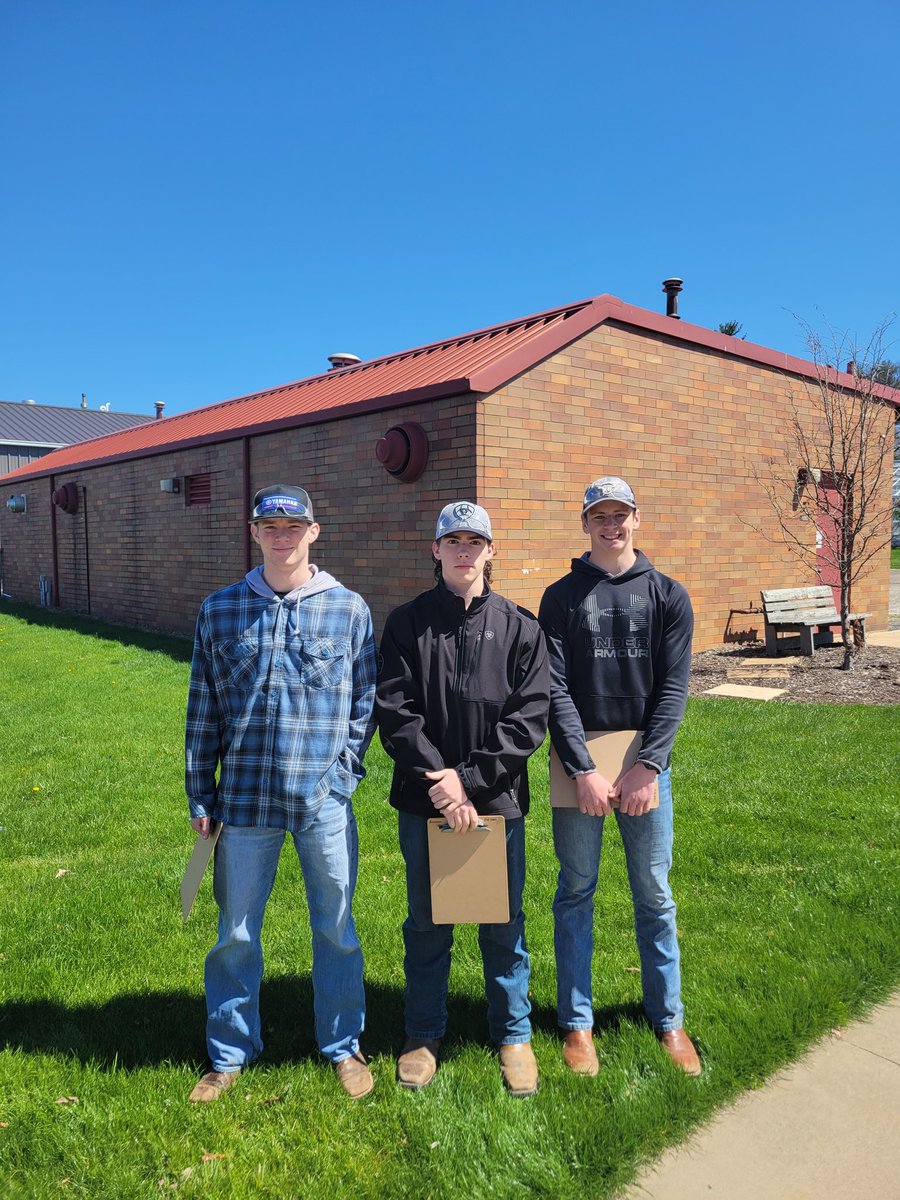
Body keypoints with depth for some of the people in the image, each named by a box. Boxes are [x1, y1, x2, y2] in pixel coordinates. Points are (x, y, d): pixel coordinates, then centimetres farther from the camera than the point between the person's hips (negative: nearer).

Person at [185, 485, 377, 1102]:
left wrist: (344, 770, -3)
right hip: (246, 797, 1)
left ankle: (343, 1046, 34)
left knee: (336, 928, 12)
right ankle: (231, 1053, 35)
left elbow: (366, 701, 5)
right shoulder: (220, 610, 4)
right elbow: (203, 710, 6)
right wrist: (200, 797, 6)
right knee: (236, 931, 14)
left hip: (325, 800, -1)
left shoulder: (350, 609, -1)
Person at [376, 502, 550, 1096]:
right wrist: (440, 781, -15)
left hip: (498, 800, 0)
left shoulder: (519, 626, 0)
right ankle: (425, 1035, 34)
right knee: (427, 924, 15)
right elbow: (395, 711, -6)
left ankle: (514, 1035, 33)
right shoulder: (408, 623, 0)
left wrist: (471, 778, -14)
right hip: (424, 801, 1)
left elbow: (530, 716, -6)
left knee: (504, 924, 12)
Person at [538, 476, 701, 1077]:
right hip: (578, 764, 0)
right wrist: (584, 769, -14)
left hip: (646, 763, 1)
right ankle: (577, 1021, 23)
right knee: (577, 892, 8)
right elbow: (556, 689, -5)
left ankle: (668, 1017, 27)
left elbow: (673, 689, -3)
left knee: (655, 895, 10)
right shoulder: (562, 596, 2)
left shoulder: (668, 595, 4)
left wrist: (648, 766, -13)